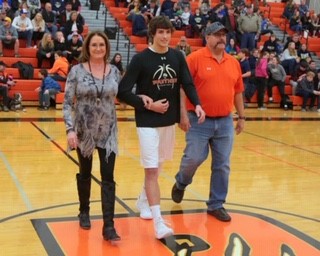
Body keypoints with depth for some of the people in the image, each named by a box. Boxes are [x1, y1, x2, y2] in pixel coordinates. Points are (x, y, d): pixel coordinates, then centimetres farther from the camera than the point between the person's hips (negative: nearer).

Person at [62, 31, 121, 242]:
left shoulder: (114, 72, 0)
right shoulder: (77, 71, -7)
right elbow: (67, 102, -8)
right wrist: (70, 129, -18)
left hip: (108, 132, 1)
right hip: (84, 130, -1)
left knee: (108, 178, -4)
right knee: (85, 173, 15)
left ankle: (109, 226, -2)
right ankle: (84, 211, 37)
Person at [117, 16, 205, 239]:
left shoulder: (177, 57, 3)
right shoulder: (141, 59, -11)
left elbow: (187, 83, 2)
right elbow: (123, 92, -11)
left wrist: (197, 104, -16)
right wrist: (147, 104, -15)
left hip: (169, 120, 6)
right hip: (148, 122, -5)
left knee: (157, 166, 19)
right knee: (151, 169, -9)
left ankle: (143, 201, 41)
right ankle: (158, 222, -6)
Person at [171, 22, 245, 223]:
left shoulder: (234, 62, 9)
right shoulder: (195, 58, -7)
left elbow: (238, 92, 15)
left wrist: (241, 117, 15)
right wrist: (183, 113, -15)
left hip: (225, 122, 5)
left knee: (222, 166, 7)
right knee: (194, 158, -1)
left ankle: (216, 205, 20)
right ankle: (181, 183, 32)